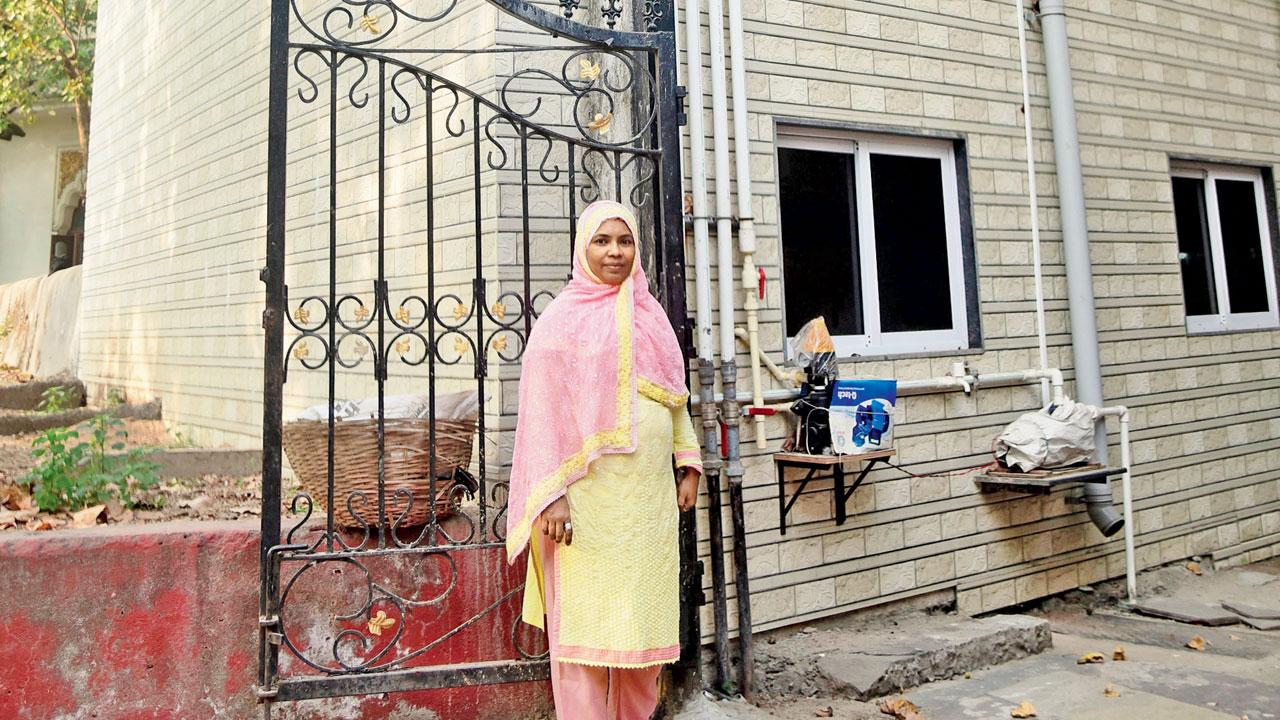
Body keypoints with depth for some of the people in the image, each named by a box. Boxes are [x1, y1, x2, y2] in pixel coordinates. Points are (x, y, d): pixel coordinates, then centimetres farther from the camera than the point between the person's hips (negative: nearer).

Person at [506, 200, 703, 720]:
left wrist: (688, 465, 11)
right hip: (591, 493, -5)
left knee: (644, 614, 11)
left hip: (650, 496, 5)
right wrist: (551, 496, -15)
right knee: (587, 618, 1)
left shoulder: (650, 315, 14)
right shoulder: (562, 317, -2)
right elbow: (543, 409, -8)